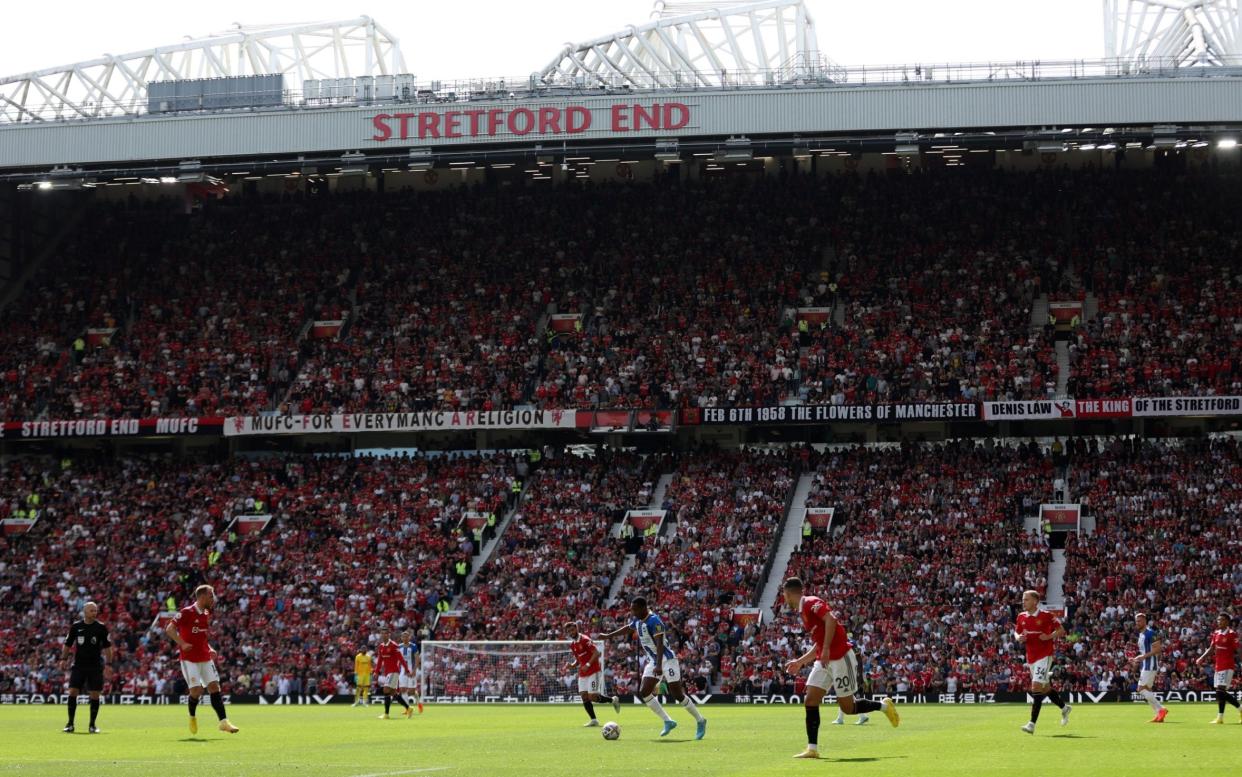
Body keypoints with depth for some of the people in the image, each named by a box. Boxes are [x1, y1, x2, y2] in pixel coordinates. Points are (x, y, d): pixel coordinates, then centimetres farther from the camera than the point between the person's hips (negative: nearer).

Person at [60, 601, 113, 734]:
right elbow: (67, 644, 12)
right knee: (72, 692, -7)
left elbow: (107, 647, 4)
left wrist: (108, 664, -2)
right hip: (78, 665, 1)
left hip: (95, 667, -1)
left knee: (95, 695, -2)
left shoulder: (101, 628, 0)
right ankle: (70, 724, 1)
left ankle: (92, 725, 9)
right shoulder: (76, 627, 3)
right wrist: (64, 658, 0)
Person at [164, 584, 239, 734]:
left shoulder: (206, 614, 12)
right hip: (189, 659, -7)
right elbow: (170, 629, -14)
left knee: (214, 687, -1)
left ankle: (223, 722, -2)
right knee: (196, 689, -11)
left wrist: (209, 649, 10)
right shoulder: (186, 612, -12)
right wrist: (182, 644, -23)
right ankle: (192, 717, 16)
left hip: (205, 658, 7)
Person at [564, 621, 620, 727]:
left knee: (592, 696, -12)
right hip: (582, 674, 8)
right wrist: (572, 666, 0)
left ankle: (613, 700, 11)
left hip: (594, 671, -8)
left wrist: (588, 664, -26)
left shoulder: (585, 640, -13)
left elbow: (597, 653, -18)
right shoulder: (572, 645, 12)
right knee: (584, 696, -3)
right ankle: (593, 720, 1)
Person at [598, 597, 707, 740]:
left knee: (678, 695, -9)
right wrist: (608, 636, 33)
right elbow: (628, 628, 28)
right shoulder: (637, 621, 5)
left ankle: (700, 721, 7)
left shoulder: (654, 621, -22)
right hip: (652, 661, 9)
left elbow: (660, 644, -29)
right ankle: (668, 722, 5)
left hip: (666, 660, -9)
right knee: (644, 693, -2)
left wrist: (659, 665, -37)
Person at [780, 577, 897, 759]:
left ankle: (884, 705, 20)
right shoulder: (803, 611, 17)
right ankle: (812, 749, -3)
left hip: (840, 658, -9)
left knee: (848, 707, -2)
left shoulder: (811, 603, -12)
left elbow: (830, 619, -28)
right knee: (810, 701, -3)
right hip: (823, 661, 9)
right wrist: (800, 662, 25)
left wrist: (826, 650, -29)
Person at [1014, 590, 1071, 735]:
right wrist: (1020, 638, -5)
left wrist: (1049, 636, -18)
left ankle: (1032, 724, -16)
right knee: (1045, 688, 16)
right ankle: (1064, 707, 40)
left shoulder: (1046, 616, -9)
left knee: (1036, 687, -15)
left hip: (1044, 655, -7)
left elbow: (1061, 630, -2)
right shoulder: (1021, 617, 6)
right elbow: (1017, 633, 18)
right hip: (1031, 657, 7)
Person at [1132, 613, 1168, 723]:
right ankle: (1159, 715, 8)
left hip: (1150, 665, -10)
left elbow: (1158, 648, -20)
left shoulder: (1150, 633, -13)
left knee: (1142, 689, -13)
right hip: (1144, 666, 10)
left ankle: (1161, 709, -13)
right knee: (1146, 690, 8)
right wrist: (1137, 659, 13)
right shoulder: (1141, 634, 18)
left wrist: (1143, 656, -23)